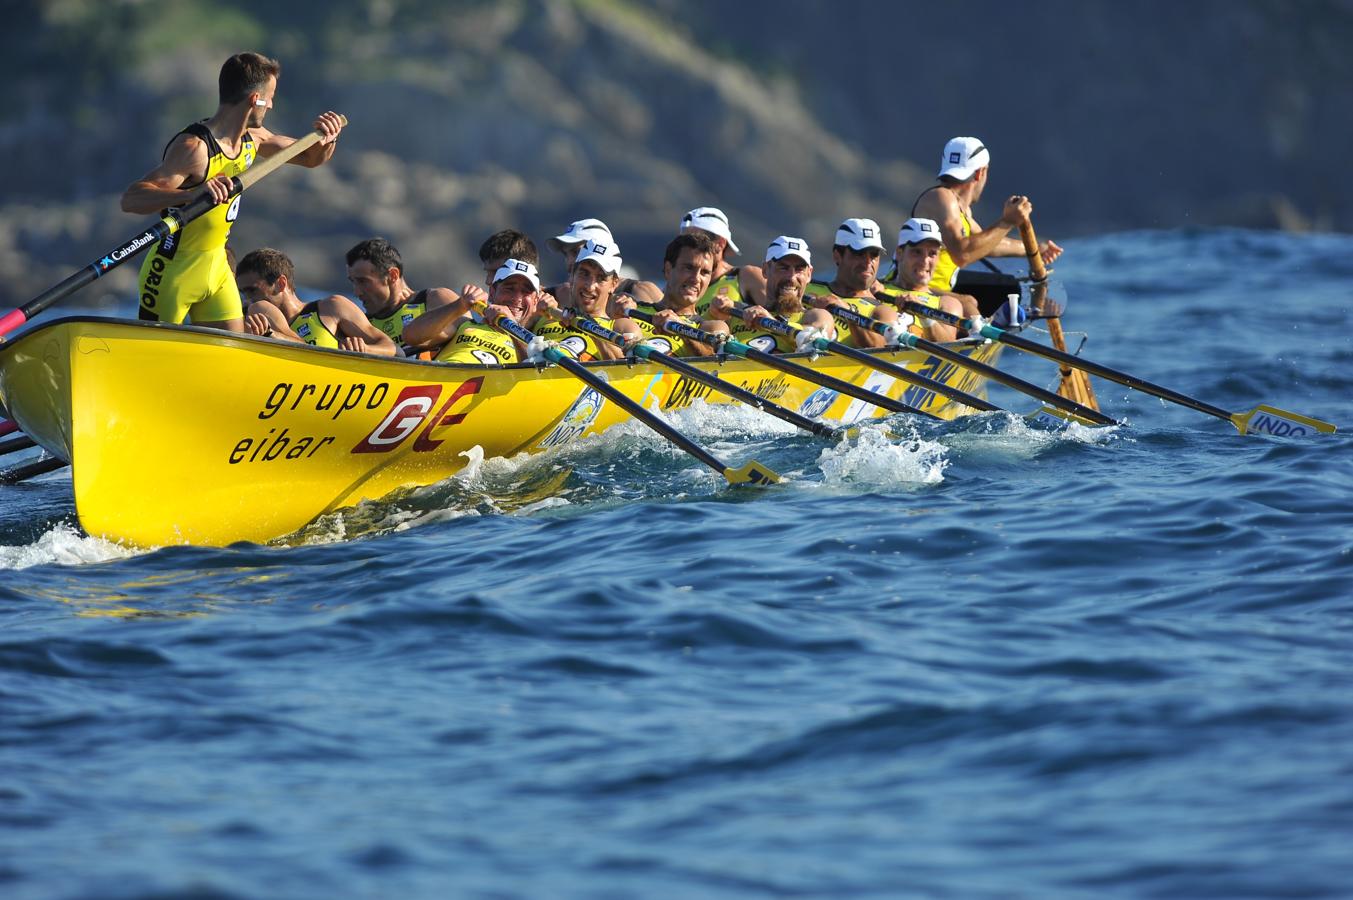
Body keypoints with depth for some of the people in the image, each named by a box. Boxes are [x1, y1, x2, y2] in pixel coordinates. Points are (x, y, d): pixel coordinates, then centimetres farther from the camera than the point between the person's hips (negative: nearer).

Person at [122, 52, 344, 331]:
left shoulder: (252, 139, 3)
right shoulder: (194, 148, -25)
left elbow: (311, 157, 19)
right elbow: (130, 199, -36)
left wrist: (326, 139, -5)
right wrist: (193, 193, -52)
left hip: (216, 268, 8)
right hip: (174, 274, -8)